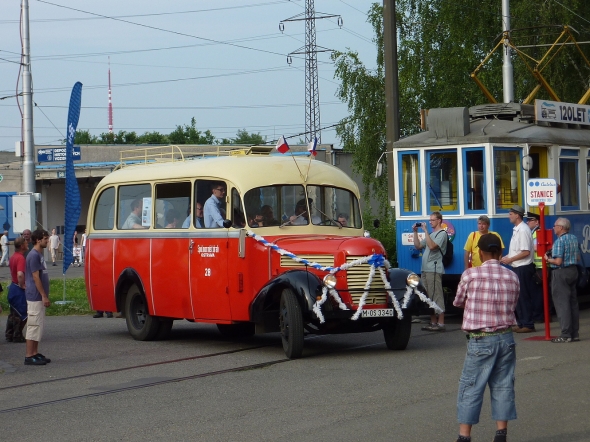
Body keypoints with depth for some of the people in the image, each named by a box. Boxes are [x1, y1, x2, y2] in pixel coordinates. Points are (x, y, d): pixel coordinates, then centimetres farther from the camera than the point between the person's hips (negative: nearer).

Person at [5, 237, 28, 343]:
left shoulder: (13, 256, 10)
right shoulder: (20, 258, -21)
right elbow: (20, 274, -34)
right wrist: (22, 285, -21)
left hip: (13, 286, 9)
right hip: (19, 290, -9)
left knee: (13, 313, 16)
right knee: (21, 314, 1)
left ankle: (9, 334, 21)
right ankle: (17, 336, 6)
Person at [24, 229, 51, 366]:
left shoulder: (39, 255, 15)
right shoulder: (34, 255, -15)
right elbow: (35, 277, -19)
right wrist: (44, 296, -19)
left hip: (38, 297, 10)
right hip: (35, 297, -10)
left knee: (38, 325, 12)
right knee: (34, 326, -7)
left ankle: (35, 353, 17)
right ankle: (29, 356, -5)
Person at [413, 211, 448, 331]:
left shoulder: (442, 234, -5)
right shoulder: (431, 234, 25)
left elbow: (432, 246, -20)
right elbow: (418, 245, 21)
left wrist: (425, 231, -18)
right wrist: (415, 232, 12)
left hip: (434, 270, -10)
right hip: (425, 270, 10)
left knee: (437, 297, -11)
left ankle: (440, 324, -11)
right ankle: (433, 322, 17)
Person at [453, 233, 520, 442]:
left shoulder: (470, 275, -10)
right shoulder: (512, 277, 2)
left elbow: (457, 302, 4)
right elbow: (513, 306, 11)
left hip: (480, 340, -4)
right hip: (506, 338, 4)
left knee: (471, 388, 2)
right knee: (503, 386, 10)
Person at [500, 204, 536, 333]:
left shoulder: (523, 230, -17)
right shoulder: (516, 229, 13)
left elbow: (526, 252, -21)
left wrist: (510, 259, -15)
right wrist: (507, 257, 8)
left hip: (523, 268, -10)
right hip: (516, 268, 10)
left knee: (524, 297, -4)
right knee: (517, 296, 14)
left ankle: (528, 325, 2)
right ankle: (521, 323, 21)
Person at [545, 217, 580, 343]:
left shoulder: (559, 241, -18)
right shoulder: (574, 238, 9)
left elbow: (558, 261, -22)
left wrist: (548, 259, -4)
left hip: (561, 273, -9)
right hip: (573, 270, 9)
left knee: (562, 304, -5)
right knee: (573, 302, 12)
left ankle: (566, 335, -7)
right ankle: (575, 333, 15)